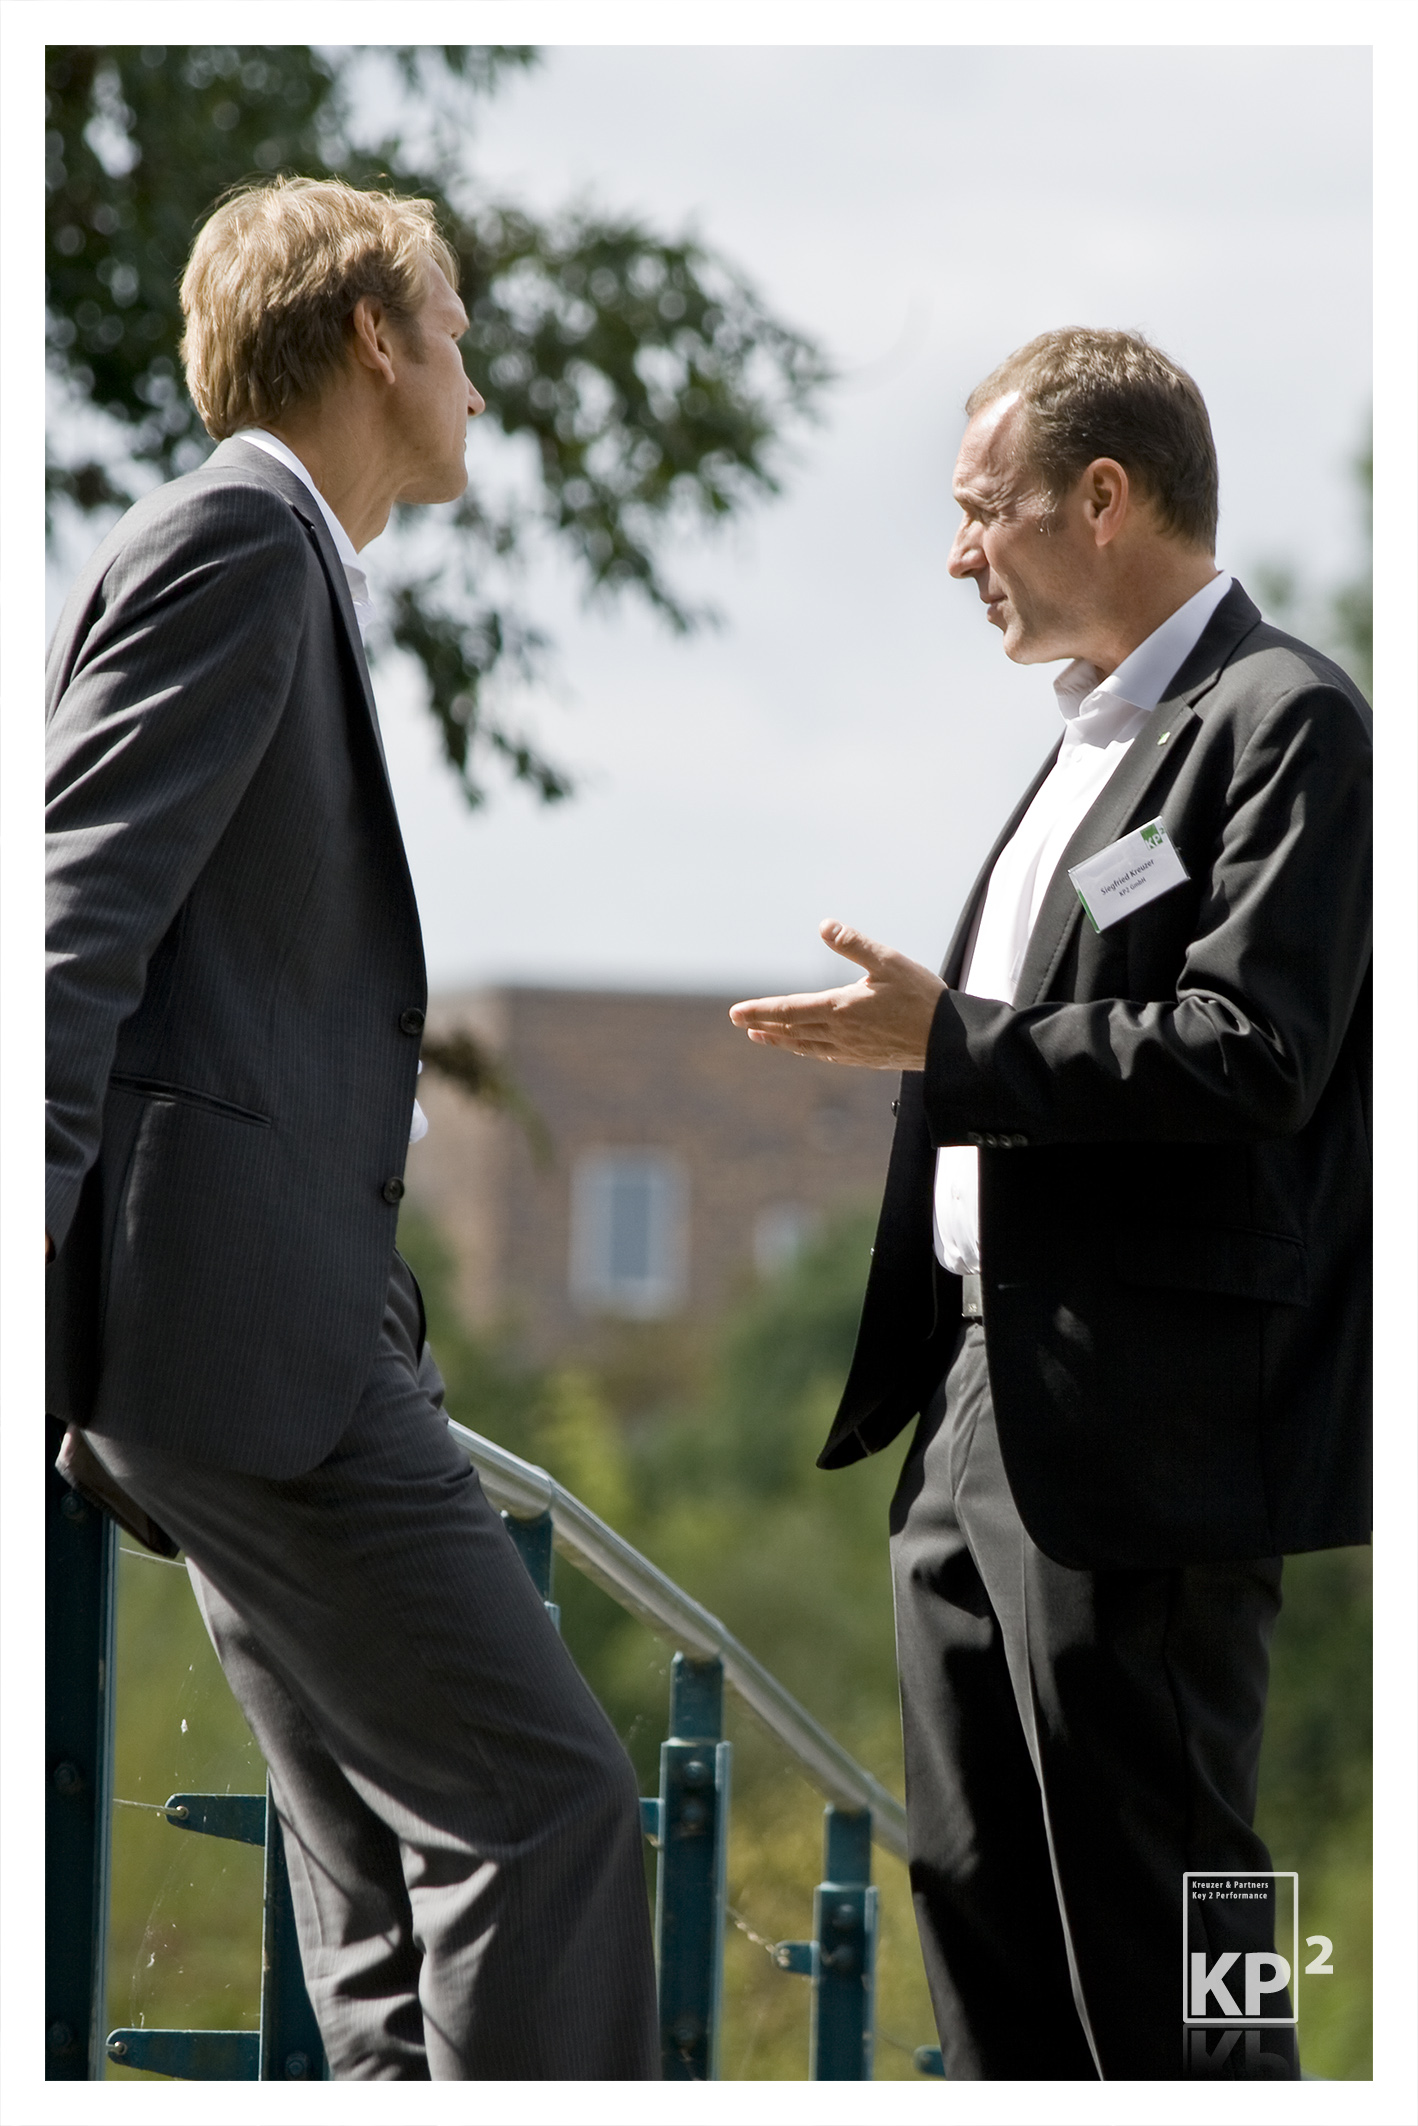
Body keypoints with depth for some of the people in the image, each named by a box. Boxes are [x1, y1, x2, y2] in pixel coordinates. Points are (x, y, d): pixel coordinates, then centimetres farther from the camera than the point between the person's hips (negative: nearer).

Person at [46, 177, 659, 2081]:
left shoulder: (287, 571, 25)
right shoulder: (235, 539, -6)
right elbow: (79, 909, -17)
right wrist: (29, 1259, -25)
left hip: (286, 1319, 10)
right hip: (237, 1304, -10)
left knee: (416, 1889, 7)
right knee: (541, 1802, -13)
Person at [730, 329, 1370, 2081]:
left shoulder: (1286, 723, -10)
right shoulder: (1094, 741, 22)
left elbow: (1249, 1051, -21)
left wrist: (948, 1046, -16)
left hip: (1140, 1432, -10)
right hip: (985, 1415, 10)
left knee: (1152, 1911, -7)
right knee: (978, 1890, 11)